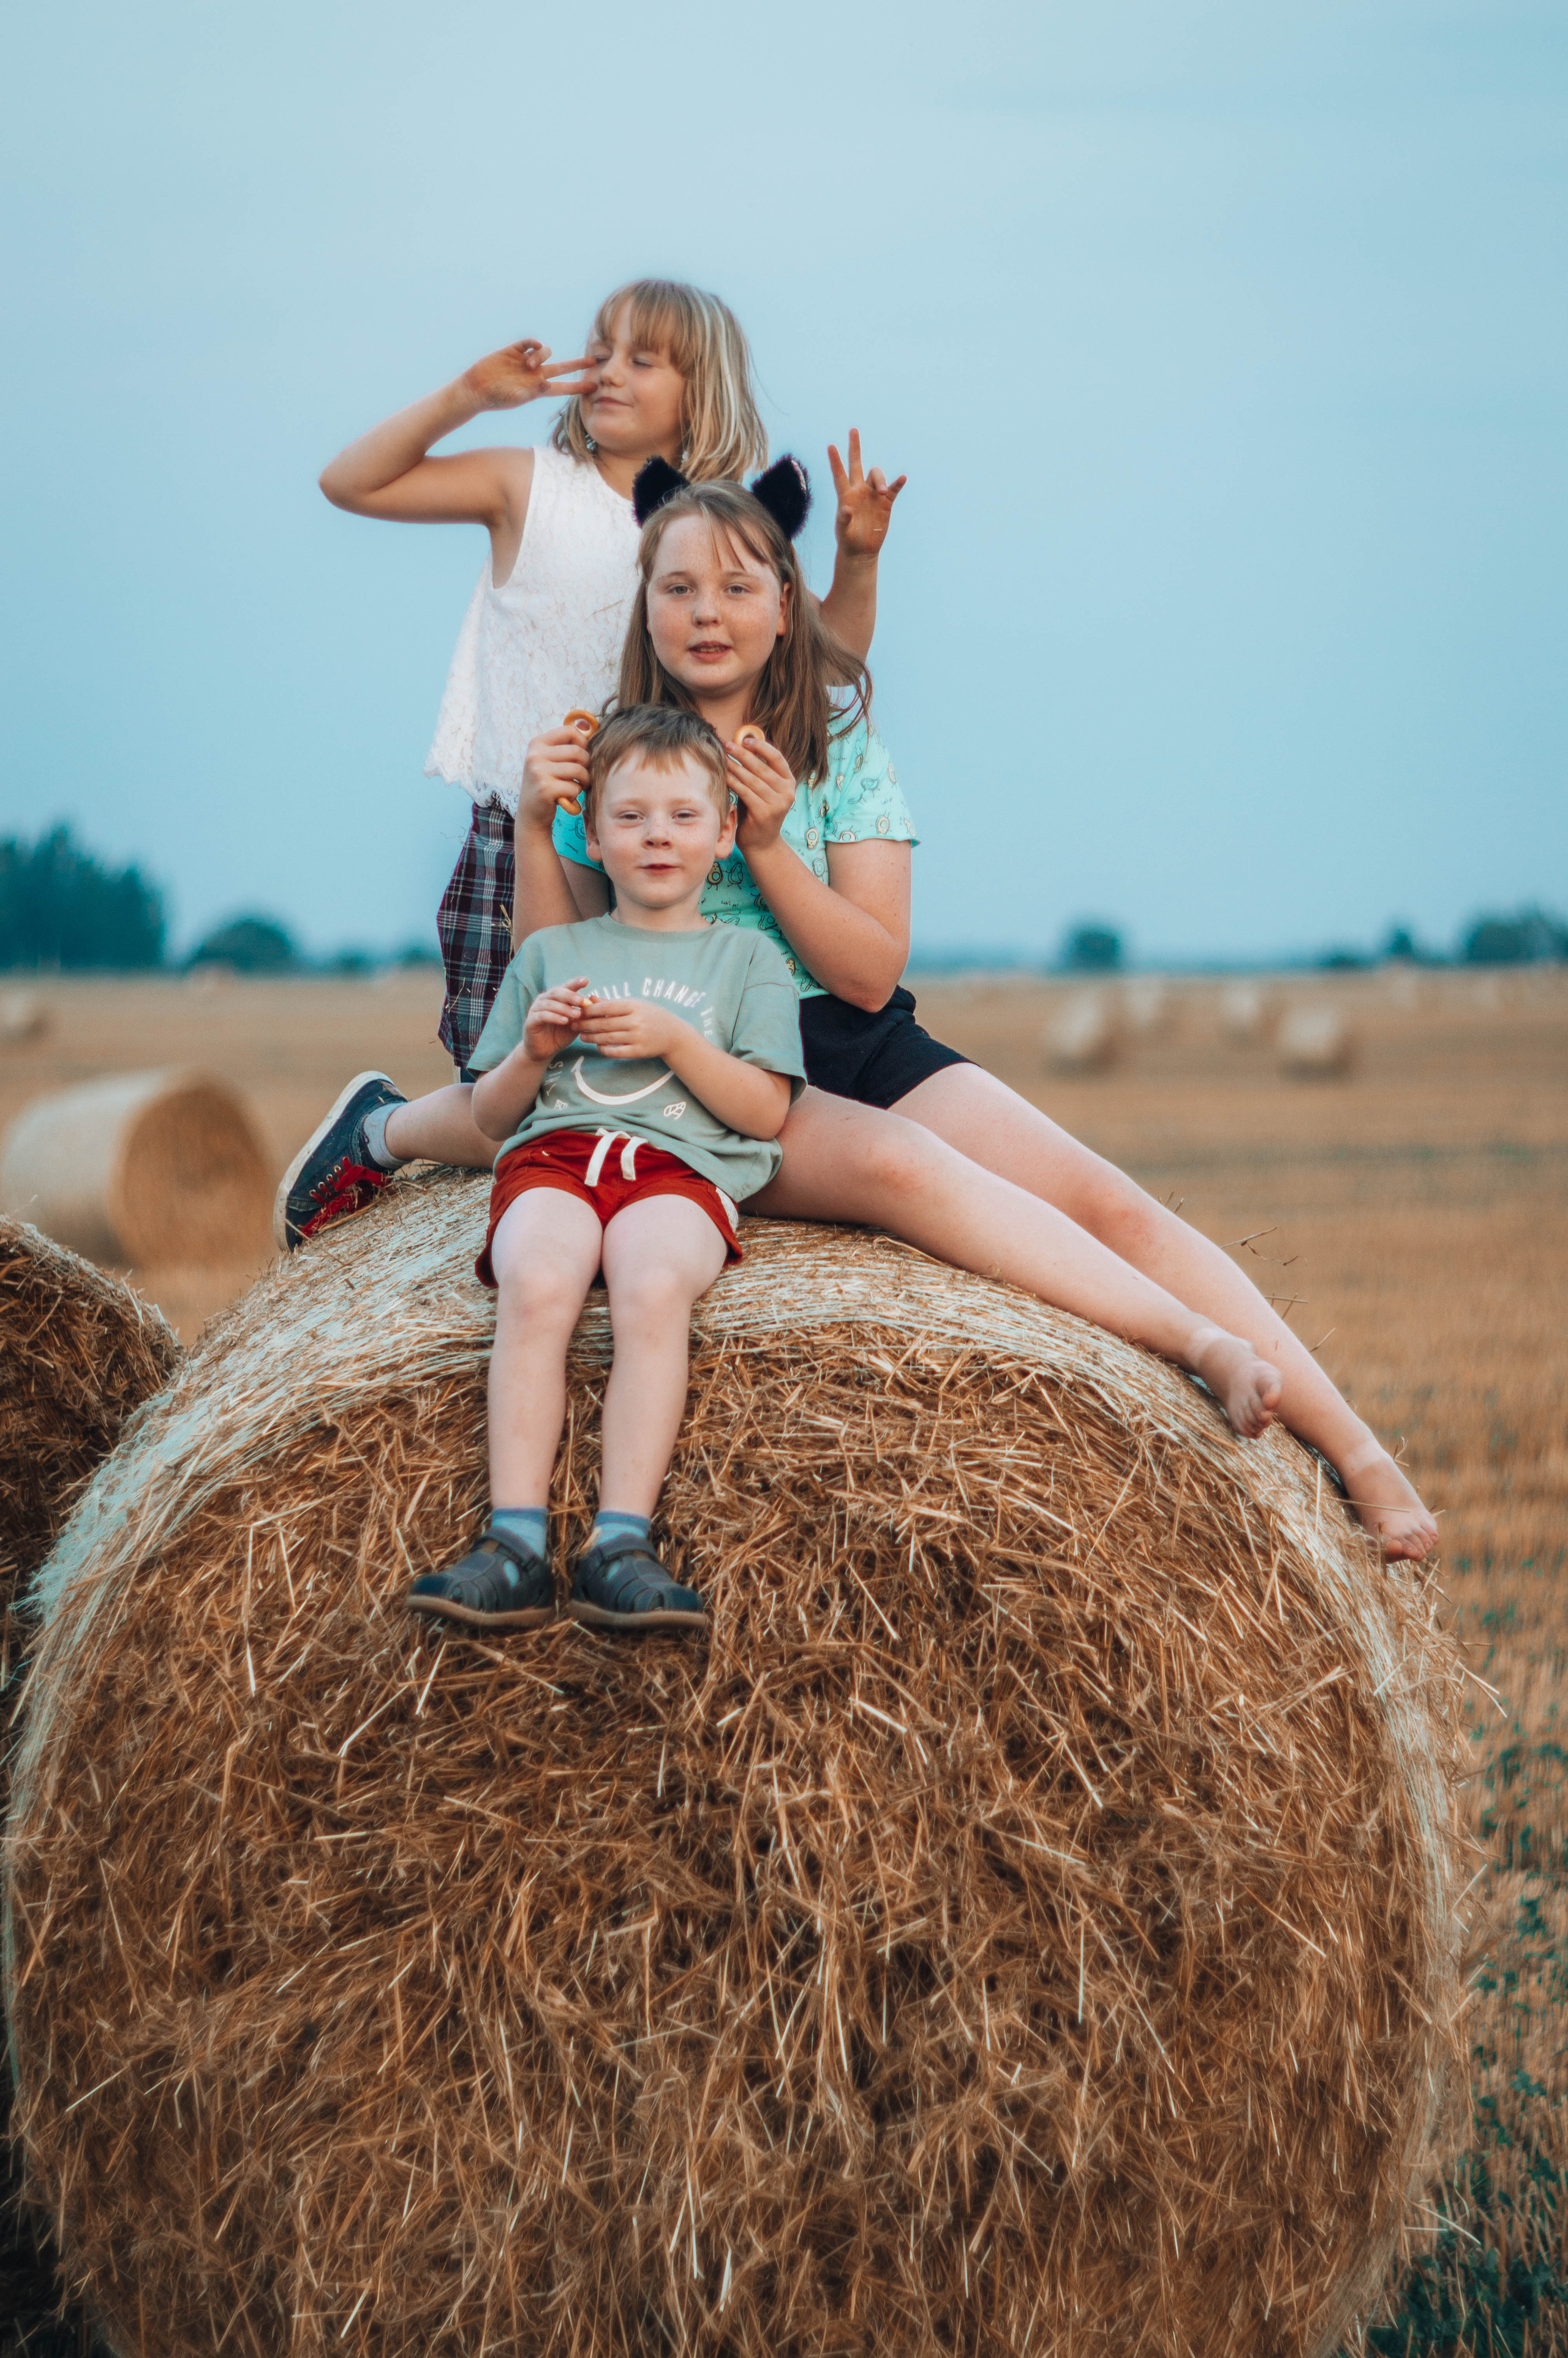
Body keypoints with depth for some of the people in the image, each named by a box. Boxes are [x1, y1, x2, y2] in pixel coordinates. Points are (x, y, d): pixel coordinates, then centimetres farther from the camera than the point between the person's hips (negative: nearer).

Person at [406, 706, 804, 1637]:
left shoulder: (747, 957, 21)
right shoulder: (551, 953, 26)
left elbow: (766, 1114, 10)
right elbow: (491, 1115, 24)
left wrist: (674, 1039, -3)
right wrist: (535, 1049, 3)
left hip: (681, 1163, -1)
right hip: (554, 1150, 1)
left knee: (654, 1288, -38)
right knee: (534, 1286, -35)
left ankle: (621, 1544, -44)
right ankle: (515, 1542, -42)